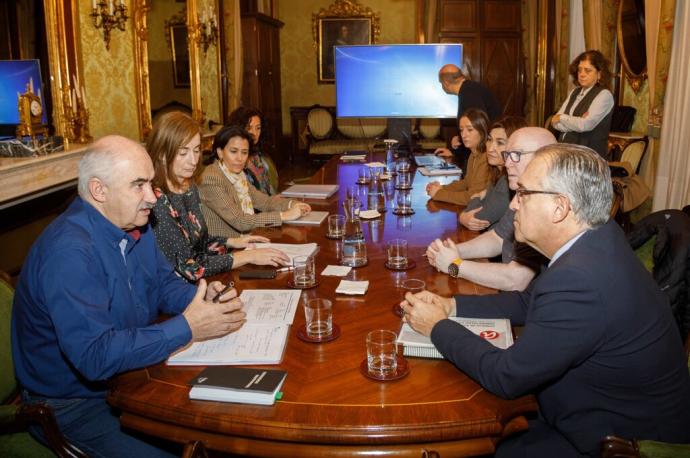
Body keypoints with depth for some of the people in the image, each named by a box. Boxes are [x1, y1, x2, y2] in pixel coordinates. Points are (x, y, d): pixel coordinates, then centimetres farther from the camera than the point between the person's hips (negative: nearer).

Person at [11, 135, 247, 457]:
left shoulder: (134, 225, 0)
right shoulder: (68, 252, -29)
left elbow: (163, 283, 9)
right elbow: (95, 356, -35)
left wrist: (201, 298, -13)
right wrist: (187, 327, -31)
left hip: (128, 375, 8)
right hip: (74, 404, -8)